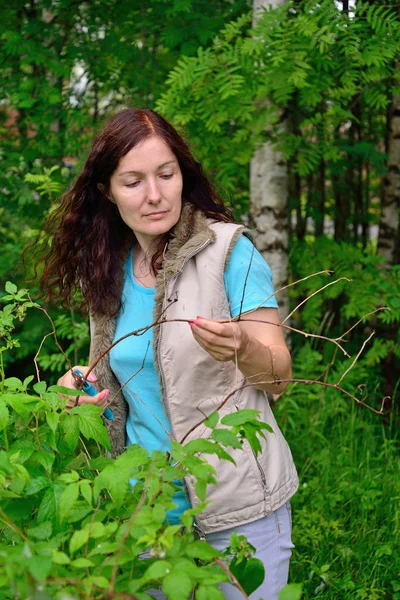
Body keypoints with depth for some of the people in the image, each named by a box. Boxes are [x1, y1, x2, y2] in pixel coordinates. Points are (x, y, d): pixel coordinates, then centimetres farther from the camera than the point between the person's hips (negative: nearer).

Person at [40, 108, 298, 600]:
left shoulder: (229, 250, -11)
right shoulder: (107, 273, 5)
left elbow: (279, 376, -12)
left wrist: (243, 349, -33)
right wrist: (90, 385, -4)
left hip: (237, 506, -4)